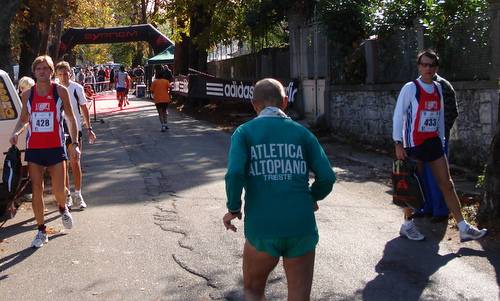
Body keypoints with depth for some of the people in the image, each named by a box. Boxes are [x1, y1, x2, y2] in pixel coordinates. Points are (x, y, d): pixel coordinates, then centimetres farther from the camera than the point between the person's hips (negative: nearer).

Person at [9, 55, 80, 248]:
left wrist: (75, 143, -5)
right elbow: (23, 119, 15)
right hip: (33, 148, 2)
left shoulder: (60, 91, -3)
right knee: (36, 191, 3)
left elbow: (71, 118, 2)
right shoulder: (27, 94, 4)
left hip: (56, 147, -2)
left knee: (59, 191, -2)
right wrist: (16, 132, -7)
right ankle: (41, 231, 16)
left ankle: (63, 209, 34)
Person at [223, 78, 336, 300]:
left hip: (262, 230, -1)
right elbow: (327, 177, 0)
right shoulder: (302, 132, 7)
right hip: (302, 228, 2)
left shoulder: (244, 132, 2)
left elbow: (234, 174, -14)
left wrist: (233, 209, 1)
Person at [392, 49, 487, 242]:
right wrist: (398, 144, -14)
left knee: (447, 184, 4)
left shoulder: (438, 89, 10)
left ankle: (464, 228, 5)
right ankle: (407, 225, 19)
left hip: (433, 143, 6)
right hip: (414, 144, -6)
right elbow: (398, 116, -9)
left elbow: (440, 117, 16)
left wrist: (441, 141, 15)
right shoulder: (410, 88, -7)